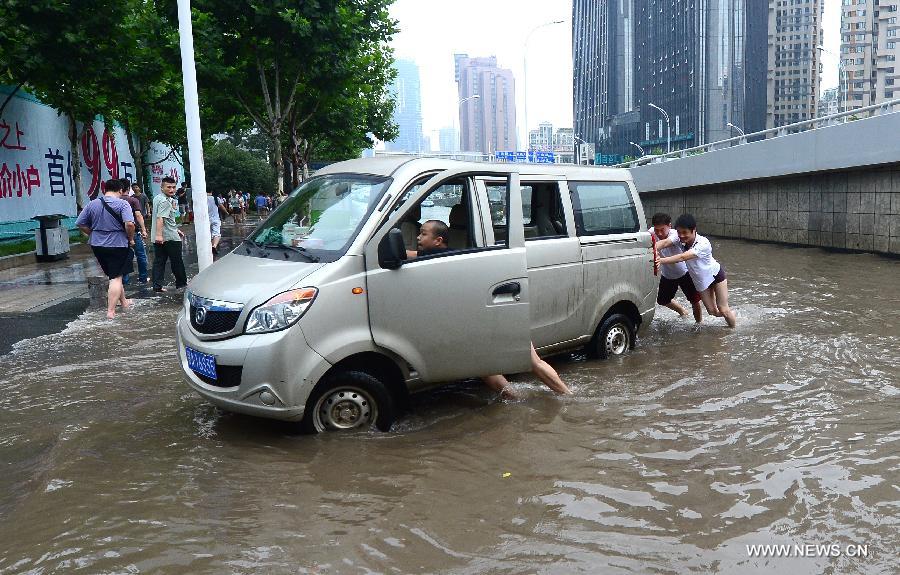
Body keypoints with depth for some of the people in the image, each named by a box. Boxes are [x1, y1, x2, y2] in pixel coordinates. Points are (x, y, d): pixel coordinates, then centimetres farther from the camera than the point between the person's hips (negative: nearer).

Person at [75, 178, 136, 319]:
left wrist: (93, 234, 16)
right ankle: (111, 311, -7)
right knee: (116, 278, -1)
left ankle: (124, 302, 34)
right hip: (118, 245, -5)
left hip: (97, 245, 5)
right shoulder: (122, 204, -10)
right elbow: (129, 224, -24)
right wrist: (131, 239, -8)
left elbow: (80, 224, 5)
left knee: (114, 274, 20)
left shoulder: (92, 204, 5)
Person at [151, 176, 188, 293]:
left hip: (159, 238, 9)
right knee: (177, 261, 6)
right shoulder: (165, 201, -17)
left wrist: (175, 229, 31)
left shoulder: (157, 198, 16)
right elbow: (160, 219, -29)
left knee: (159, 261, 7)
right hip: (169, 237, -9)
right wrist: (159, 234, -37)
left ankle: (157, 286, 4)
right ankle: (181, 283, 19)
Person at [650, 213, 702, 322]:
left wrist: (656, 247, -76)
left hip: (684, 273, -5)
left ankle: (699, 323, 16)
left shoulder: (675, 234, -34)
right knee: (662, 300, 17)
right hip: (667, 275, 5)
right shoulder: (652, 232, -19)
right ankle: (682, 312, 46)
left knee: (695, 300, -9)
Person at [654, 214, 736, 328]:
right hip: (700, 280, 5)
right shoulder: (680, 239, -19)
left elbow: (683, 257, -46)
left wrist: (662, 260, -58)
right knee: (712, 311, 6)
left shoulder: (703, 244, -35)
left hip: (715, 274, -5)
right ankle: (729, 314, 37)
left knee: (723, 310, -2)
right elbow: (665, 242, -38)